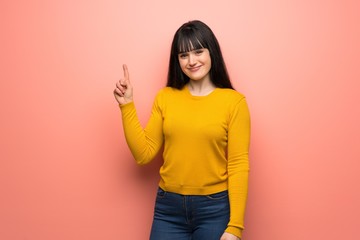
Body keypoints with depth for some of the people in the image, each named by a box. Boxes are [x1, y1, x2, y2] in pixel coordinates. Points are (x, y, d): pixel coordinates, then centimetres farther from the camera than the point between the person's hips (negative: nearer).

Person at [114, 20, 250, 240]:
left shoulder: (234, 101, -7)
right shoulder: (165, 97, 3)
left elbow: (238, 165, -8)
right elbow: (144, 154, 1)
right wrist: (127, 105, -5)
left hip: (215, 208, -2)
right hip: (168, 207, 3)